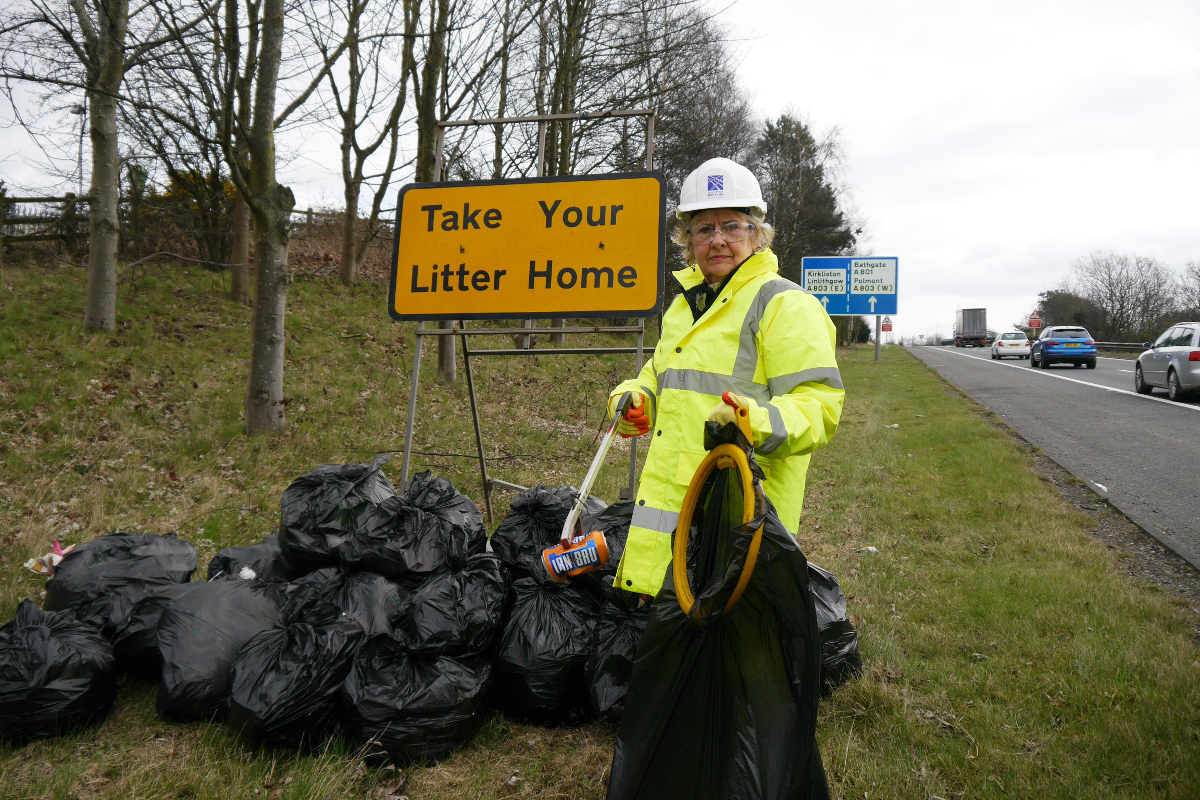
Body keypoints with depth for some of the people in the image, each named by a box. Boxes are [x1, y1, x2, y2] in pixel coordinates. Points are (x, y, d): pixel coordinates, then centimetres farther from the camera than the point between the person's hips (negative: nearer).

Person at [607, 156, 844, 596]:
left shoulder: (785, 304, -5)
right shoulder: (685, 304, 21)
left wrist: (760, 423, -31)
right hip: (667, 501, 7)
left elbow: (819, 405, -13)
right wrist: (635, 398, 13)